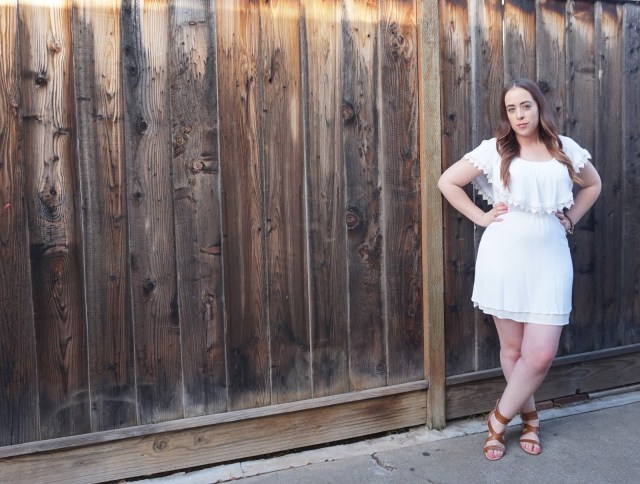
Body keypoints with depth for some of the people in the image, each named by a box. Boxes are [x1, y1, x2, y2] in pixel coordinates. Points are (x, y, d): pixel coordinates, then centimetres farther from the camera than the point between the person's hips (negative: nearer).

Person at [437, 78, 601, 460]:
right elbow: (448, 182, 4)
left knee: (542, 354, -4)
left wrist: (571, 219, 11)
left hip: (549, 261, 2)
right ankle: (530, 418, 31)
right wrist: (481, 217, -2)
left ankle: (500, 419, 17)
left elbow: (593, 185, 25)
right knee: (513, 349, 7)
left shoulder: (565, 149, 8)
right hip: (504, 260, -1)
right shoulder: (494, 151, 1)